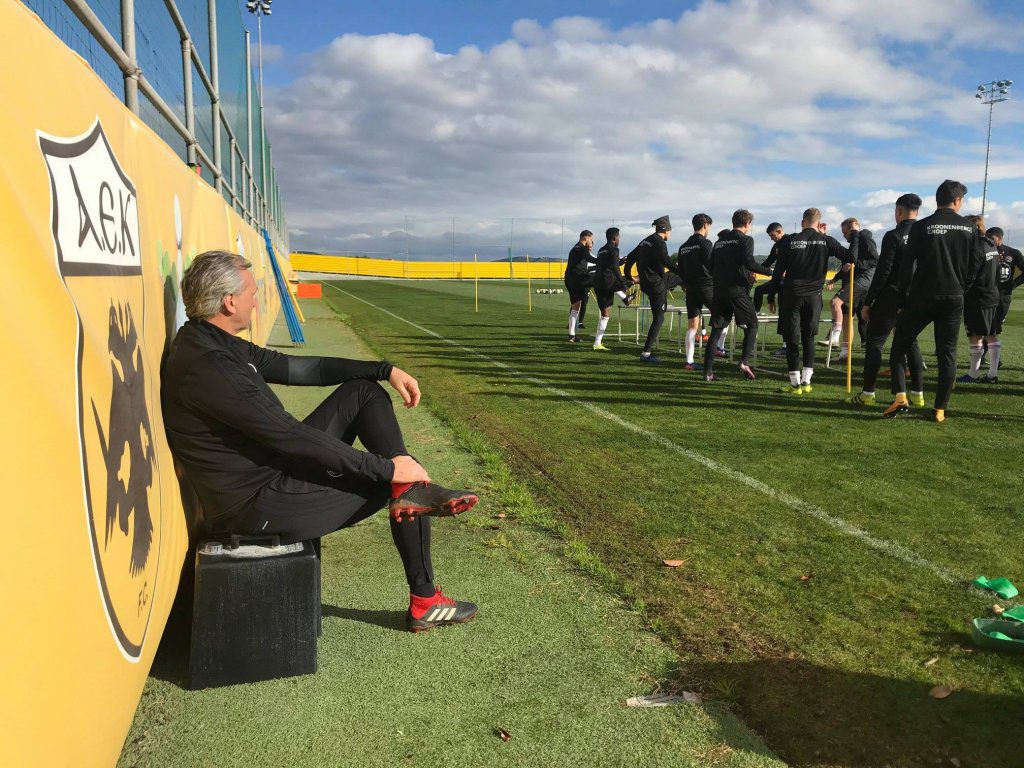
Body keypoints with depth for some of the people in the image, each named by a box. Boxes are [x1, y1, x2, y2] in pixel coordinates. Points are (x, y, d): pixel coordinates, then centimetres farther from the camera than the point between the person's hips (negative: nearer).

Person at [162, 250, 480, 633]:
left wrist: (385, 370, 5)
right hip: (258, 504, -10)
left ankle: (411, 490, -10)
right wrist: (386, 468, -23)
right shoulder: (206, 365, -26)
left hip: (278, 467, 10)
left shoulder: (221, 345, 6)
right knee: (406, 482, 1)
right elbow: (289, 435, -28)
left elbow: (296, 368, 13)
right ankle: (424, 602, 17)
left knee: (363, 390, 6)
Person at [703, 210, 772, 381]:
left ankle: (708, 371, 2)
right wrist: (771, 271, -10)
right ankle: (745, 362, -5)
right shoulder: (745, 239, -1)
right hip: (738, 290, -5)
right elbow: (749, 262, -17)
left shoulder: (719, 242, 17)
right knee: (752, 325, 10)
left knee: (716, 331, 7)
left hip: (719, 291, 5)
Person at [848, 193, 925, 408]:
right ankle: (917, 394, 16)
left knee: (874, 341, 1)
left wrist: (868, 302, -10)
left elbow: (883, 271, -15)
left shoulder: (893, 236, -11)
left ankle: (868, 394, -1)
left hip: (890, 298, -6)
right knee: (911, 342, 16)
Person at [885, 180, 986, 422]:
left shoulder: (922, 227, -6)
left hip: (922, 298, -3)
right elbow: (975, 265, 7)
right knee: (947, 354, 8)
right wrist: (961, 289, 18)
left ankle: (900, 398, -6)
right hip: (954, 300, 3)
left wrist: (903, 301, 0)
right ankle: (940, 409, 9)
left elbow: (908, 266, -7)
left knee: (899, 346, 8)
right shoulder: (970, 229, 4)